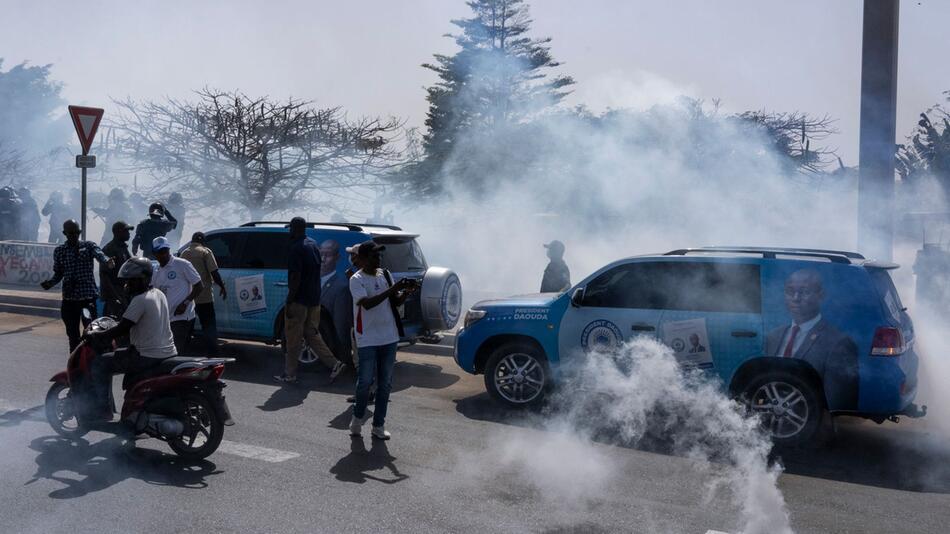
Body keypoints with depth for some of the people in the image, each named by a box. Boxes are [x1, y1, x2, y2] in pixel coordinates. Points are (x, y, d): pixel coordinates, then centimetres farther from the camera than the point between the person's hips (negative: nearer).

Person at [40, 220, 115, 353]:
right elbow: (58, 274, 15)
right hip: (69, 297, 3)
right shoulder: (59, 251, 10)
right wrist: (49, 283, -6)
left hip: (88, 296, -3)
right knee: (72, 334, 9)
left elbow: (99, 254, -19)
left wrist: (107, 261, -42)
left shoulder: (88, 246, 2)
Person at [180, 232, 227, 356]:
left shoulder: (184, 253, 11)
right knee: (209, 325, 0)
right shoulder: (205, 251, -6)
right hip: (204, 295, -5)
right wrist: (222, 286, -5)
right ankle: (212, 352, -3)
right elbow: (214, 272, -14)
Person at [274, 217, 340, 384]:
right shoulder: (313, 244, 11)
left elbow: (296, 278, -20)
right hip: (314, 299, 8)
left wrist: (289, 302, -17)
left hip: (300, 300, -8)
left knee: (293, 339, 2)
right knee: (312, 334, 14)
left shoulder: (297, 249, -16)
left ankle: (290, 375, 11)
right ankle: (333, 365, 6)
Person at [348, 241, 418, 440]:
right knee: (365, 381, 1)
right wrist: (392, 289, -27)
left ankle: (379, 425, 17)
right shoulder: (357, 280, -9)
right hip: (367, 339, -5)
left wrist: (406, 292, -8)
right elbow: (367, 303, -23)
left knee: (385, 383, 8)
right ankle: (358, 417, 25)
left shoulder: (385, 274, 9)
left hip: (389, 337, 5)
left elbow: (396, 302, 12)